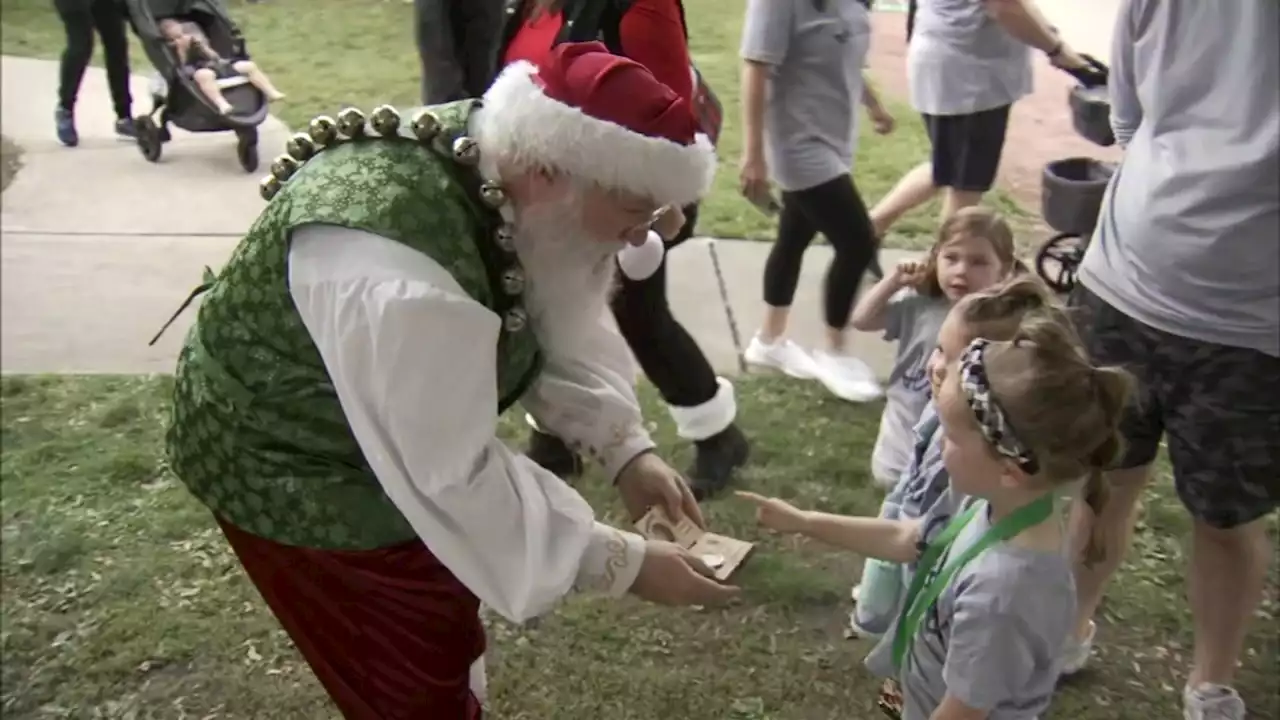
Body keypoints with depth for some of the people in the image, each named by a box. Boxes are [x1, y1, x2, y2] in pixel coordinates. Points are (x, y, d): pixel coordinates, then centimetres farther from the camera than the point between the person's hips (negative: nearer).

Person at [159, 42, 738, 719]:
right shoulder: (394, 283, -41)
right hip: (290, 468, -8)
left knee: (444, 635, 27)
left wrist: (626, 449, -16)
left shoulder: (500, 168, -15)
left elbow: (561, 334, -5)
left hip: (398, 438, 8)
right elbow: (454, 479, -34)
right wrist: (623, 563, -27)